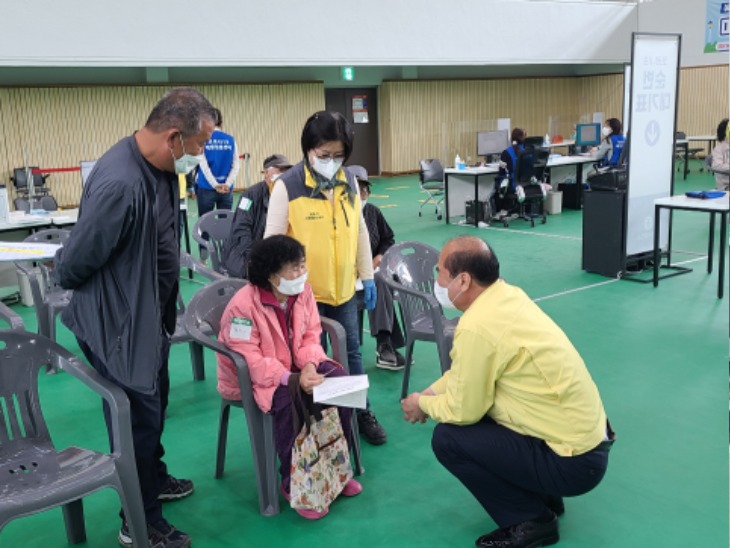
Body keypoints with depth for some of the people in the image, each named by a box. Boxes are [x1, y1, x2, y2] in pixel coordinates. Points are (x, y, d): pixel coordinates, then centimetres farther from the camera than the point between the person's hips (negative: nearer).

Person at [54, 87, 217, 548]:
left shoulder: (162, 169, -1)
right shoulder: (120, 184, -32)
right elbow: (73, 264, -21)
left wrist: (164, 306, 13)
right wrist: (106, 298, -2)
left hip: (152, 316, 9)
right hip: (118, 323, -9)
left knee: (155, 405, 24)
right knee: (138, 418, 5)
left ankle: (155, 481, 48)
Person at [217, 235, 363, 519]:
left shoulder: (302, 291, -6)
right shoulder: (243, 305, -26)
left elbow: (311, 335, -1)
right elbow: (248, 360, -28)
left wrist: (309, 366, -23)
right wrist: (292, 378, -37)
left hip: (296, 367, 7)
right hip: (250, 378, -6)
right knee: (290, 402, -34)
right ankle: (293, 483, -13)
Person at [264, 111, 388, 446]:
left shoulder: (349, 183, 1)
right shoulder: (287, 186, -14)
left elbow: (360, 231, 10)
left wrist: (367, 276, 10)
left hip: (344, 287, 4)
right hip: (304, 291, -4)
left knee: (351, 351, 16)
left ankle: (361, 413, 32)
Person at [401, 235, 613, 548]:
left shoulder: (476, 327, -25)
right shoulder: (508, 295, 2)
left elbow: (463, 410, -15)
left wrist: (423, 405, 4)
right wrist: (431, 392, 12)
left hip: (573, 461, -9)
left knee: (448, 438, -9)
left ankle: (532, 520, 4)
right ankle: (543, 495, 23)